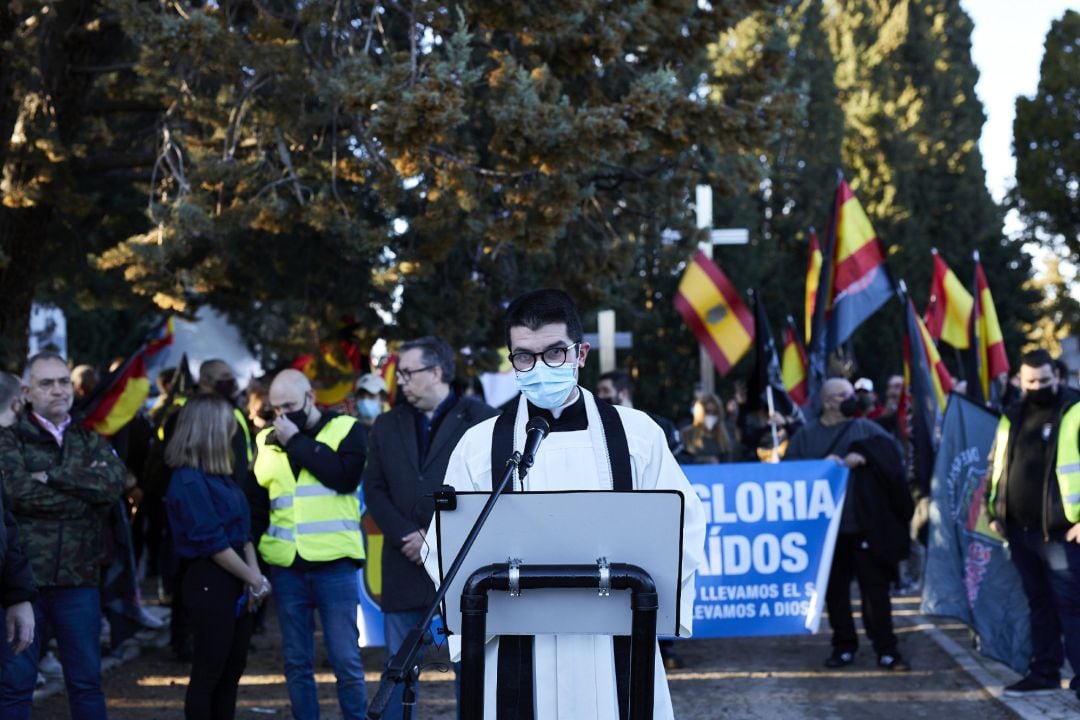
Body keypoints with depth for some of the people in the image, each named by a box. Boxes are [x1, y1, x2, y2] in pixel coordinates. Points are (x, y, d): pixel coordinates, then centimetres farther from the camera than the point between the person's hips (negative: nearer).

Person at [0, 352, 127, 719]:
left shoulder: (90, 442, 12)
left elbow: (115, 481, -8)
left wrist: (51, 476, -14)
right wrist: (86, 488, -10)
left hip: (78, 579, 3)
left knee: (86, 681, 10)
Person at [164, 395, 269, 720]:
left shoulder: (220, 476, 11)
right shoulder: (188, 480, -14)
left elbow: (243, 532, 10)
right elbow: (213, 544, -17)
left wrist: (255, 575, -4)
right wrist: (254, 580, -11)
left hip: (236, 583, 8)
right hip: (210, 582, -8)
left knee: (232, 670, 12)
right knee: (208, 673, -1)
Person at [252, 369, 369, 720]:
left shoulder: (346, 429, 2)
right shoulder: (266, 441, 12)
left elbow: (345, 477, -15)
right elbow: (254, 503, 16)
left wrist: (296, 441, -11)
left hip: (334, 563, -3)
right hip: (285, 567, 4)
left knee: (346, 660, -2)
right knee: (296, 662, 8)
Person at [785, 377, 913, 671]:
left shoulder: (867, 430, 9)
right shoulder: (806, 436, 11)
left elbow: (891, 452, -6)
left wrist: (864, 456, -20)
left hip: (864, 525, -1)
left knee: (875, 587, -3)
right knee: (835, 590, 6)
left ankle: (886, 649, 1)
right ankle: (844, 647, 16)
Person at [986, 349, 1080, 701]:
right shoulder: (1011, 418, 14)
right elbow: (994, 467, 23)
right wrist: (993, 512, 15)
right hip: (1020, 529, 7)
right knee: (1039, 602, 14)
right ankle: (1044, 672, 22)